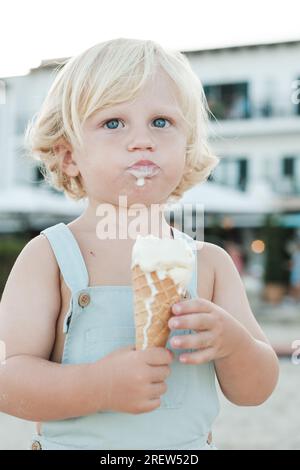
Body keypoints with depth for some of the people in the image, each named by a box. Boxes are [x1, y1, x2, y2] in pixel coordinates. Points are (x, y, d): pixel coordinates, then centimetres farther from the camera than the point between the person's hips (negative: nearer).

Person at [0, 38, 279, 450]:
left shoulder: (210, 263, -6)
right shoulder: (48, 257, -13)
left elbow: (256, 391, -3)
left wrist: (232, 342, -23)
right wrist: (99, 387, -32)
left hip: (189, 445, 3)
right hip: (72, 445, -2)